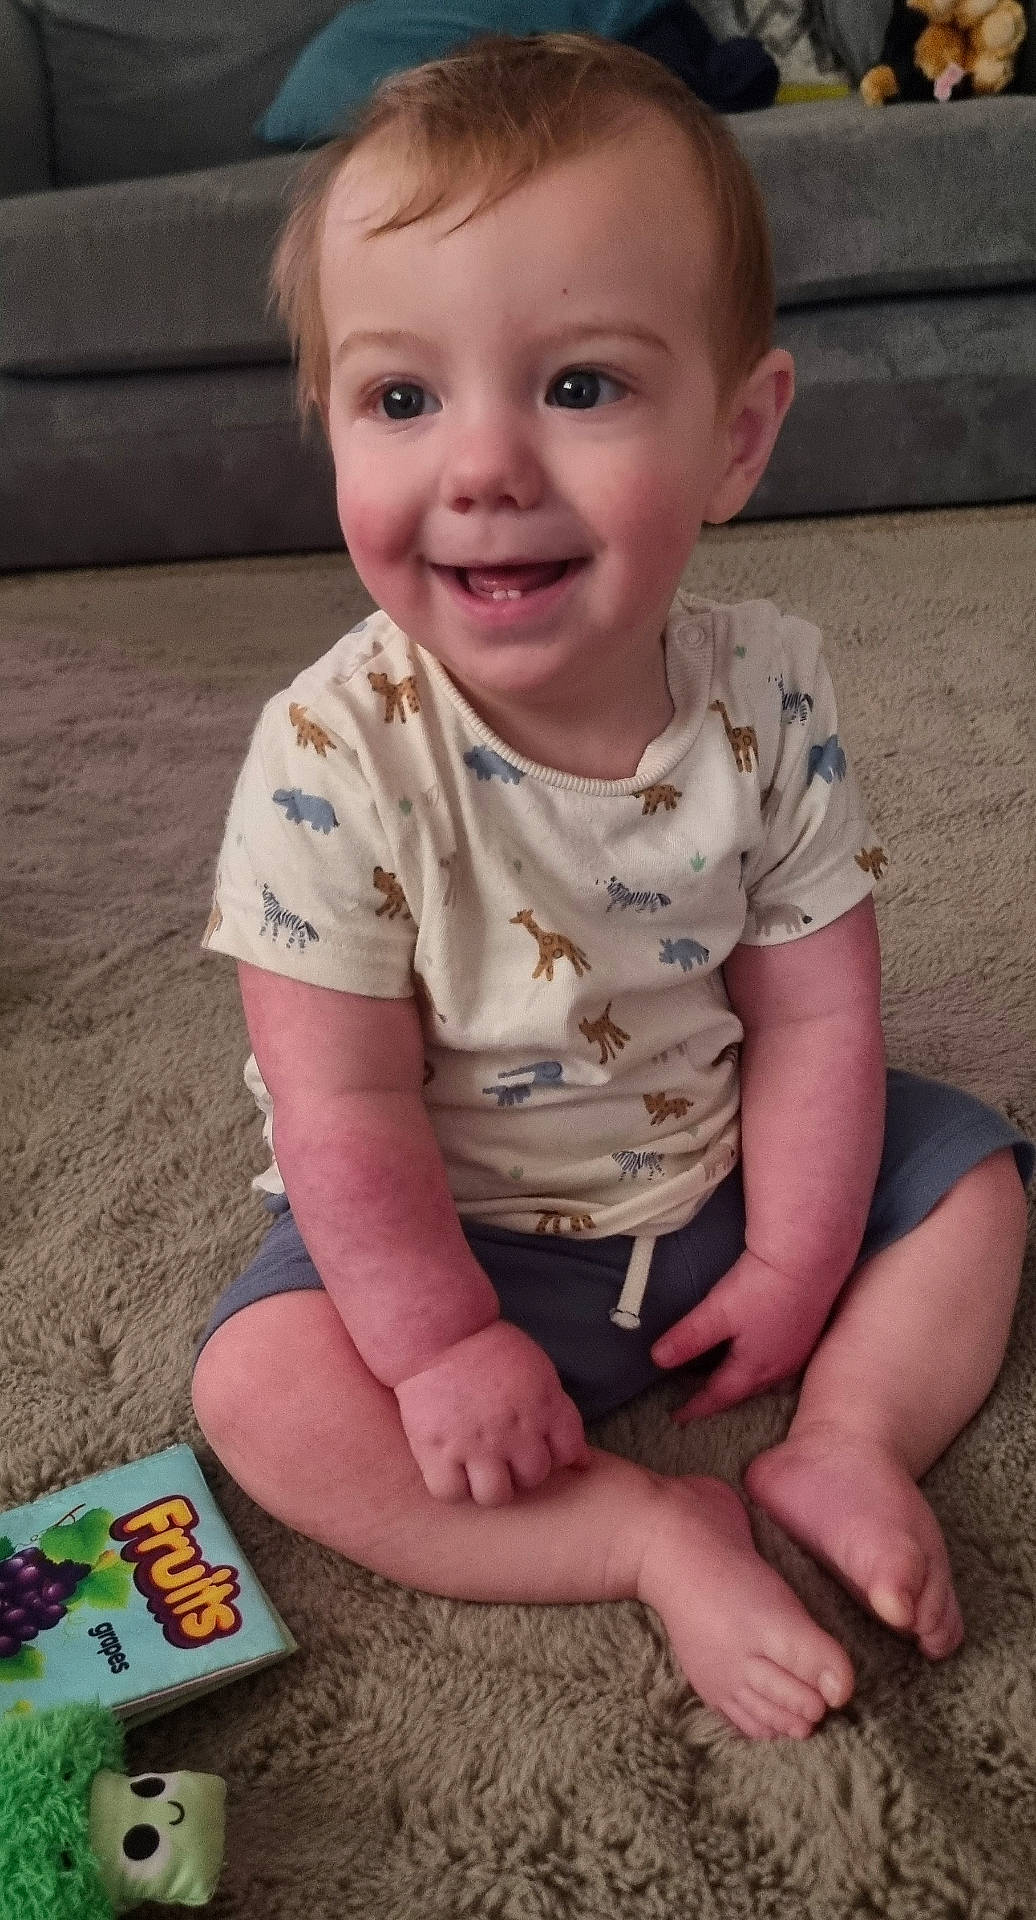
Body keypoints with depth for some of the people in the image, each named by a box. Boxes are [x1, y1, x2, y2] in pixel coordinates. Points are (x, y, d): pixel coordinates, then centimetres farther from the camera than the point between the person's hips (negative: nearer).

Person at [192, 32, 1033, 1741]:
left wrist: (796, 1266, -9)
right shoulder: (332, 759, -26)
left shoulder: (768, 691, -17)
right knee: (262, 1388, -23)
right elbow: (347, 1106, -21)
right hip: (450, 1234, -3)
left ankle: (843, 1446, -4)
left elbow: (813, 1007, -10)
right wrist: (441, 1345, -19)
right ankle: (663, 1535, -16)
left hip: (715, 1187, 3)